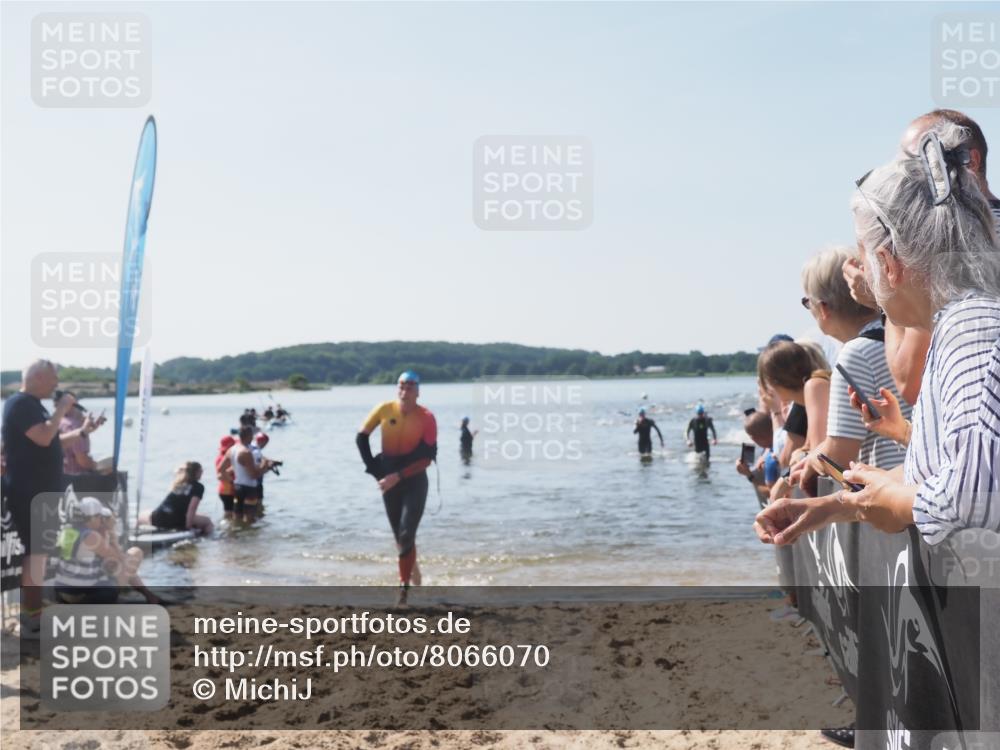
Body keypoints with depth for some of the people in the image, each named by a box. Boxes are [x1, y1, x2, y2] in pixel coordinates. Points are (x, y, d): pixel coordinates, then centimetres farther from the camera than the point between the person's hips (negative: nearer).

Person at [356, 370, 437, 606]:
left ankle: (404, 587, -1)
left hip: (414, 481, -3)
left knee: (406, 535, -11)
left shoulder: (426, 417, -15)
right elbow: (361, 437, 3)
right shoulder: (384, 410, -8)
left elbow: (428, 457, -17)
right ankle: (412, 568, 41)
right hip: (389, 479, 3)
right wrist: (374, 470, -3)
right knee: (399, 535, 14)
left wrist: (399, 475, -22)